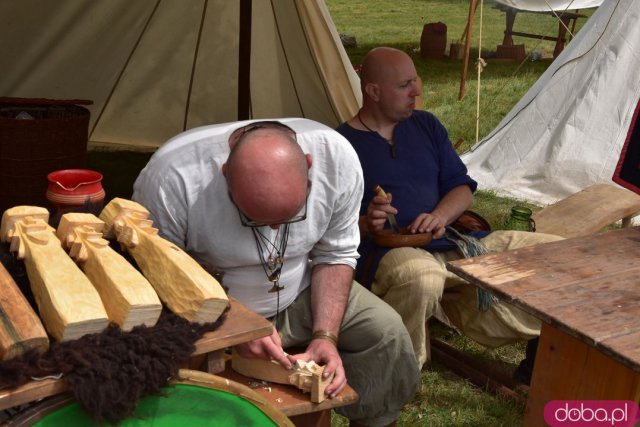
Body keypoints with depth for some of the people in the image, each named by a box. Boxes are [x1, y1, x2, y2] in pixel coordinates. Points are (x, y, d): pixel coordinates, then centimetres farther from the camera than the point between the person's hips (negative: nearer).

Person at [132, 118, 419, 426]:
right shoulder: (172, 178, -32)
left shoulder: (336, 157, -22)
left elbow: (335, 256, -8)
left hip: (299, 296, 3)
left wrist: (325, 336, -18)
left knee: (386, 330, -13)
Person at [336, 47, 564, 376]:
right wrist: (364, 224, -23)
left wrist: (441, 216, -6)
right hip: (389, 253, -5)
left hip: (452, 244, 6)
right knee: (421, 278, -43)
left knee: (556, 251, -8)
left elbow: (462, 185, 16)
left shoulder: (426, 126, 19)